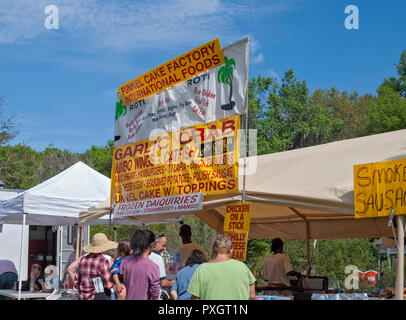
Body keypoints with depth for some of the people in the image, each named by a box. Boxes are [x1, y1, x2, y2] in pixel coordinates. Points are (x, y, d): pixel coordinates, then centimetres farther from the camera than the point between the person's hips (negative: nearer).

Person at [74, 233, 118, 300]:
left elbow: (76, 283, 10)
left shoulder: (83, 259, 6)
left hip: (83, 297, 7)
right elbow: (107, 285, -14)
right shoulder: (103, 261, -12)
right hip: (99, 297, -6)